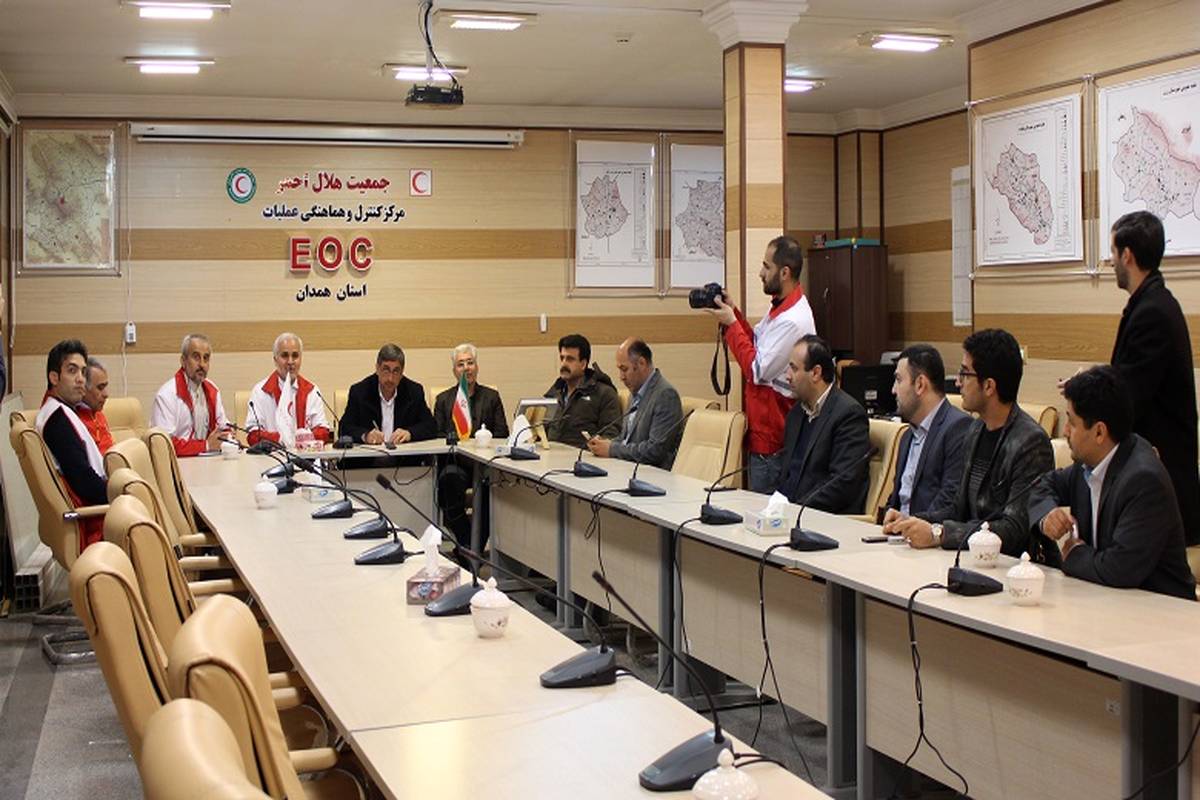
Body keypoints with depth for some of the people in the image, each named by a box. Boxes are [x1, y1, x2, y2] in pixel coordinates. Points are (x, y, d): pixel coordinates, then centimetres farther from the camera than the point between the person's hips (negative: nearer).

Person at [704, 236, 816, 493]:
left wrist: (731, 324, -16)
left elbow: (757, 370, -21)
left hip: (773, 438, -10)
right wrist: (733, 313, 5)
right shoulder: (780, 306, 10)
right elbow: (756, 342, 18)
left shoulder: (793, 321, -23)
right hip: (761, 432, 10)